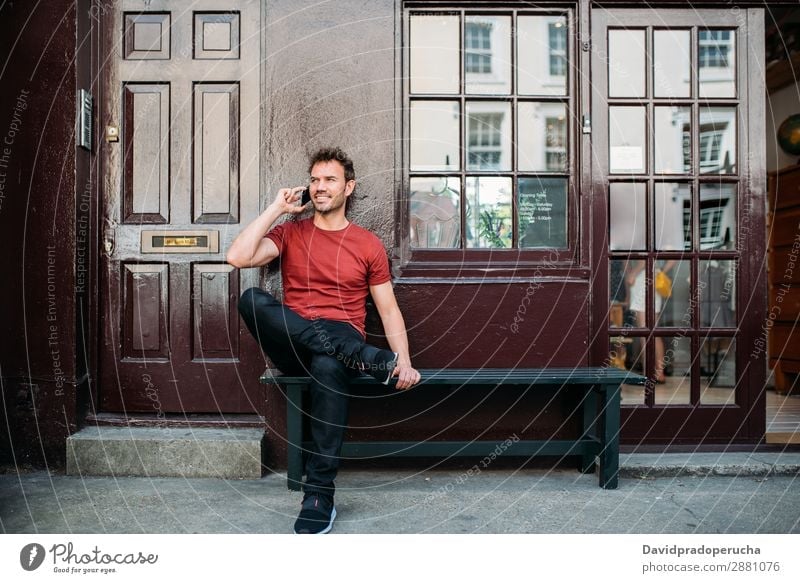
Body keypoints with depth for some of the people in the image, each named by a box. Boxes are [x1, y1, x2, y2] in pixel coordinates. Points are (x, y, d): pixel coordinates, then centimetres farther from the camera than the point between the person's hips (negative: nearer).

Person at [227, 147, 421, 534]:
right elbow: (237, 258, -4)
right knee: (252, 299, -29)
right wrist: (276, 208, 2)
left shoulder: (368, 244, 12)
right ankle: (370, 359, -31)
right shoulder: (290, 233, 15)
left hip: (342, 341, -1)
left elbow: (389, 310, 9)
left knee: (327, 367, -39)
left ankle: (319, 496, -28)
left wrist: (403, 361, -7)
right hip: (291, 346, 2)